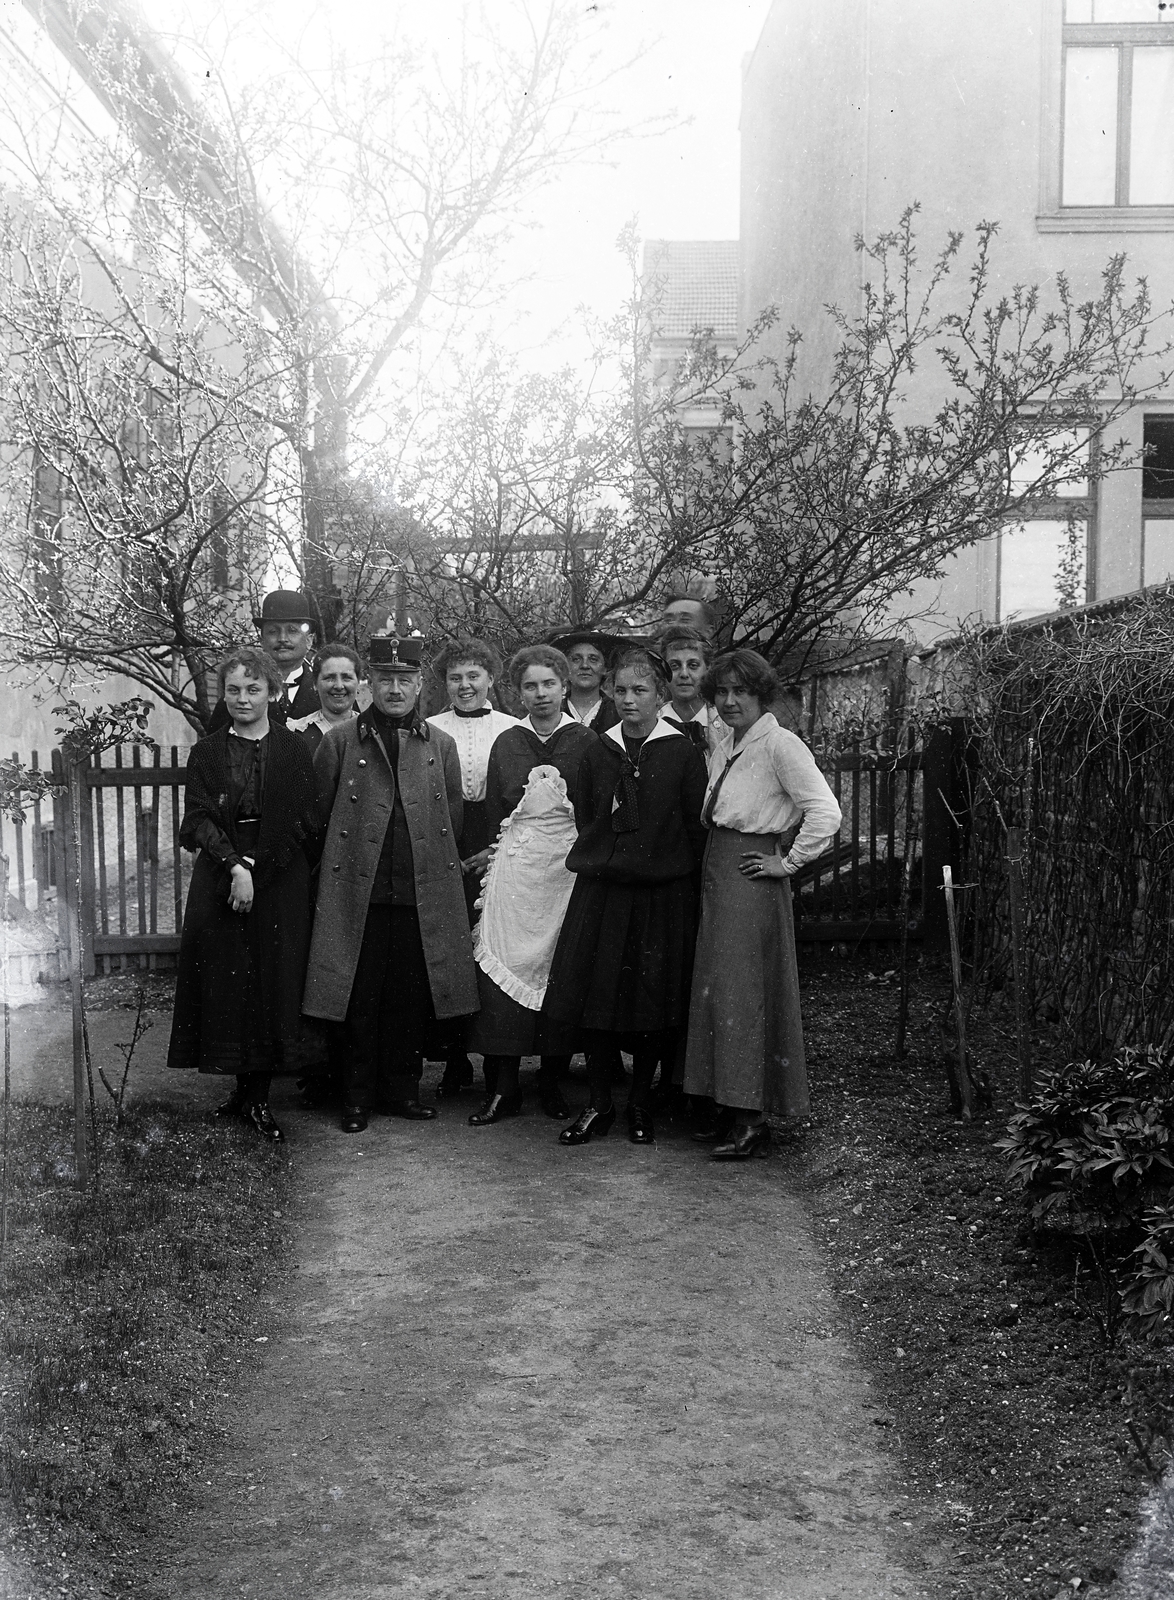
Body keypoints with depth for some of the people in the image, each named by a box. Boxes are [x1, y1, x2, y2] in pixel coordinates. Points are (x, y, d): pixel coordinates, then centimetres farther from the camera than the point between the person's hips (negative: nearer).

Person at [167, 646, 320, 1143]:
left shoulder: (294, 750, 5)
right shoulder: (207, 752, 8)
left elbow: (303, 823, -1)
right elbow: (197, 820, -1)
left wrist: (253, 864, -10)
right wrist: (234, 864, -16)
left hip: (280, 881, -1)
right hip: (220, 877, 1)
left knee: (274, 983, -1)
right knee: (226, 981, 1)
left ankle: (256, 1097, 7)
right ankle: (245, 1091, 12)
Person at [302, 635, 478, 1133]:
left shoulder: (440, 745, 10)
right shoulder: (340, 741, 3)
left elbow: (453, 820, 13)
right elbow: (319, 812, 7)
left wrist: (436, 864, 10)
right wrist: (342, 859, 7)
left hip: (423, 893, 2)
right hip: (358, 891, -2)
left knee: (411, 997, 6)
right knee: (361, 998, 3)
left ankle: (402, 1089, 20)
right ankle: (358, 1097, 15)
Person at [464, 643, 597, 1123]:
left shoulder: (586, 742, 5)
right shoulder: (506, 743, 10)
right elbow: (493, 813, 13)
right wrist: (492, 858, 4)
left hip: (570, 864, -1)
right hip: (514, 865, 1)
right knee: (503, 970, -5)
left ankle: (553, 1084, 11)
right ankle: (502, 1088, 1)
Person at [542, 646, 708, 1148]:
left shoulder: (683, 755, -2)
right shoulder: (598, 754, 8)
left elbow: (695, 829, -2)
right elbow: (584, 820, 14)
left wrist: (666, 868, -4)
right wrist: (599, 861, 7)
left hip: (662, 895, -3)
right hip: (600, 891, 3)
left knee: (652, 1001, 3)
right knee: (595, 995, 1)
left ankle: (640, 1104, 19)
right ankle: (599, 1104, 14)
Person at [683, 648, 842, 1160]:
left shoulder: (780, 744, -13)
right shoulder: (724, 746, 13)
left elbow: (826, 814, -21)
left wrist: (787, 863, -13)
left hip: (751, 879, -9)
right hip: (716, 874, 9)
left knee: (742, 991, -6)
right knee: (715, 988, 10)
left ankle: (752, 1122, 2)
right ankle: (730, 1110, 19)